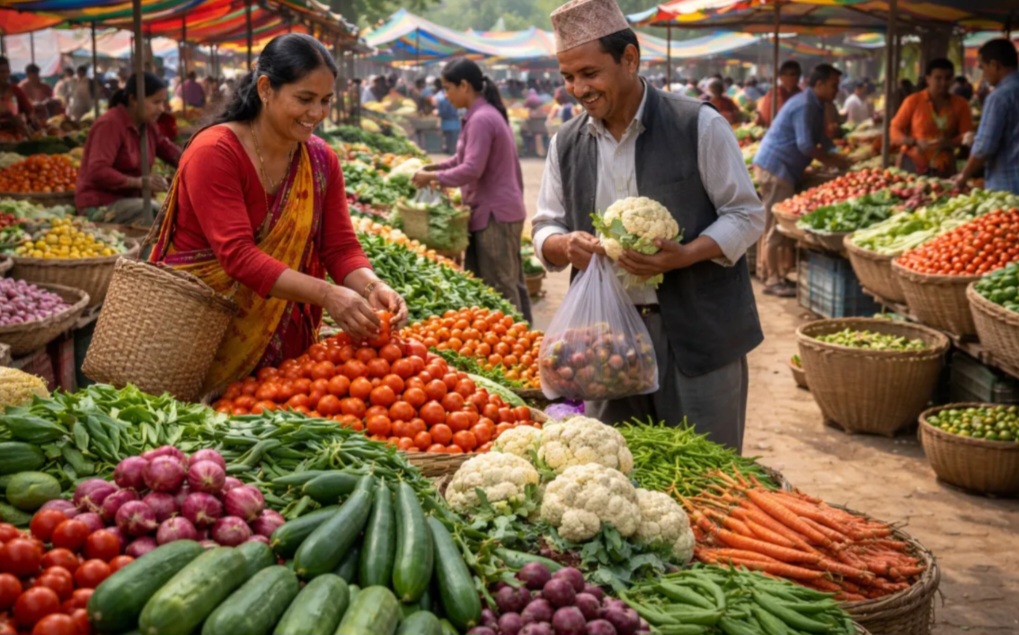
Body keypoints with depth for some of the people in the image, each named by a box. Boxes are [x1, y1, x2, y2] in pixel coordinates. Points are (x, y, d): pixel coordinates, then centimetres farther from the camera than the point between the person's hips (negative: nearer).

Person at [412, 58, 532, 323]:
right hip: (506, 210, 10)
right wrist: (435, 167, 12)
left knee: (500, 287, -4)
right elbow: (468, 158, 22)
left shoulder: (481, 119, -18)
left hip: (494, 214, -10)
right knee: (512, 281, 15)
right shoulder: (490, 113, 14)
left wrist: (433, 177, -12)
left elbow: (471, 170, -23)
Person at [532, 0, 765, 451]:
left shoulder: (699, 126, -7)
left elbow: (747, 214, -5)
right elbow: (545, 228, 13)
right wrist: (563, 245, -12)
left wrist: (683, 256, -22)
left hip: (697, 333, -4)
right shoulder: (566, 144, 7)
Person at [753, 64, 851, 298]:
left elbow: (821, 140, 21)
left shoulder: (815, 106, 15)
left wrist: (839, 159, 7)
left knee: (782, 224, 12)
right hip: (775, 167, -11)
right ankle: (773, 280, -4)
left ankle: (778, 274, 17)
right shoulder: (805, 106, -18)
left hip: (783, 169, 11)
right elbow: (806, 145, -23)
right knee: (775, 225, -7)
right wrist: (834, 161, -12)